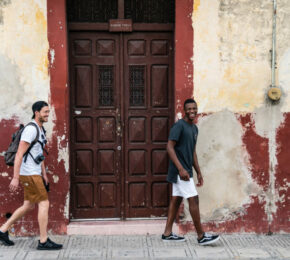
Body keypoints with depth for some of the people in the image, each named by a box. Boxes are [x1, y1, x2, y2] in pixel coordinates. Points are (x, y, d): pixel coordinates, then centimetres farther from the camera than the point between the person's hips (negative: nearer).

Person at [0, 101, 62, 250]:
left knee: (29, 206, 15)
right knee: (44, 203, -8)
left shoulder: (40, 130, 15)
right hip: (29, 174, -10)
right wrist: (15, 178, -22)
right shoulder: (31, 129, -16)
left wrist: (44, 174, 22)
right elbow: (19, 154, -20)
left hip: (34, 174, 10)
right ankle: (43, 241, -3)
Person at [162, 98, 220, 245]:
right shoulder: (179, 126, -13)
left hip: (185, 171, 9)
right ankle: (201, 236, -3)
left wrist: (198, 172, 18)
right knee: (193, 199, -8)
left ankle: (167, 233, 16)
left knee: (176, 199, 10)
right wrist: (181, 169, -25)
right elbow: (170, 147, -19)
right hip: (180, 171, -9)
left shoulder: (194, 128, 14)